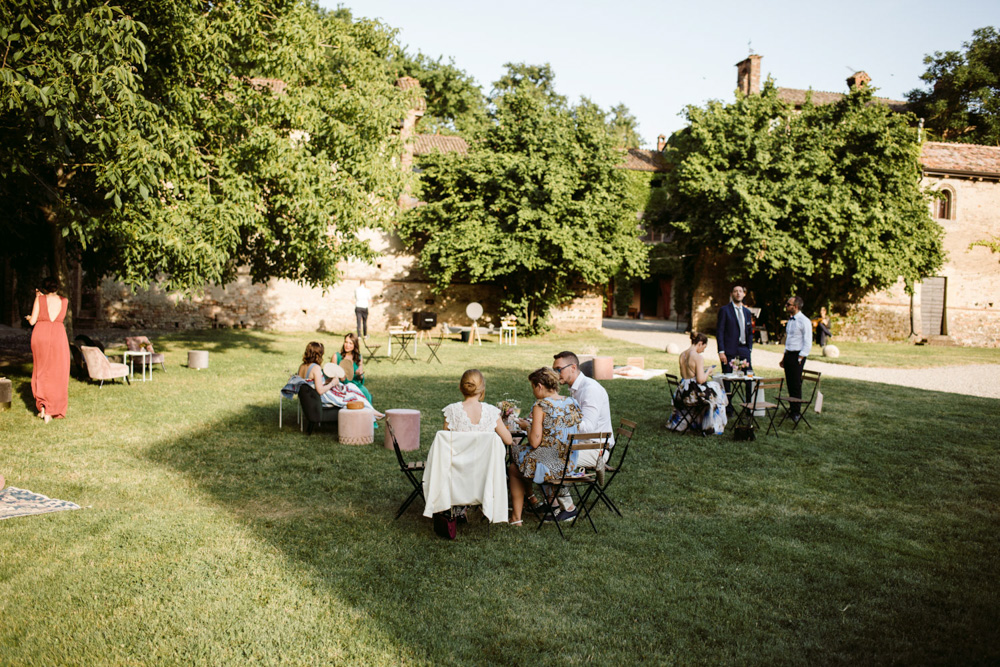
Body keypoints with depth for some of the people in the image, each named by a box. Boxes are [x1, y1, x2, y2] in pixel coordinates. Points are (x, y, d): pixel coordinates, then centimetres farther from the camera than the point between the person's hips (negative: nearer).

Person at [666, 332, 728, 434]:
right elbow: (701, 380, -22)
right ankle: (713, 426, 27)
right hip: (694, 393, -8)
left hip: (682, 391, 8)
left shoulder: (682, 355, 5)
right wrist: (708, 371, -3)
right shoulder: (698, 358, -19)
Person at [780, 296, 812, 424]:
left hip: (797, 355, -8)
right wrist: (784, 358, 18)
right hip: (788, 354, 8)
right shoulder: (790, 320, 14)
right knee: (789, 384, 11)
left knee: (796, 384, -7)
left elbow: (808, 343, -13)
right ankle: (792, 407, 22)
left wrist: (799, 359, -17)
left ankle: (796, 412, -3)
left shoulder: (804, 321, -12)